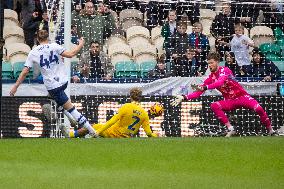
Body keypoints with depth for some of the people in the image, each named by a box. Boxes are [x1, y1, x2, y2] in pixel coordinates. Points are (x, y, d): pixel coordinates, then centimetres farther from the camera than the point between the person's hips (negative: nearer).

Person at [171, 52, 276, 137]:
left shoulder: (224, 70, -15)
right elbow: (199, 92, 2)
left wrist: (205, 87, -47)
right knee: (214, 106, -23)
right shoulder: (211, 77, 3)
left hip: (242, 96, -5)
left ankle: (270, 129, -9)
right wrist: (184, 97, -9)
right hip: (229, 101, 5)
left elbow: (220, 82, -35)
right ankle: (230, 129, -23)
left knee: (258, 108, -29)